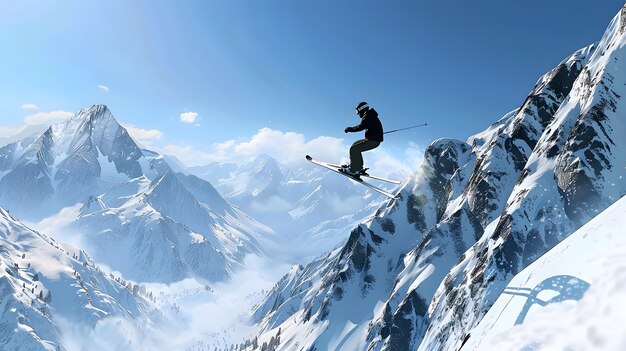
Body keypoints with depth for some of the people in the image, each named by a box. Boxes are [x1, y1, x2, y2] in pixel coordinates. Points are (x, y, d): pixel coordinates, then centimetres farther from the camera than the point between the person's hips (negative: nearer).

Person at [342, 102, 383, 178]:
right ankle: (359, 167, 21)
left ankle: (354, 170, -17)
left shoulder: (368, 116, -13)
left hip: (373, 140, -11)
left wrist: (350, 129, -14)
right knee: (355, 145, 21)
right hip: (373, 138, 11)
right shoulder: (370, 116, 19)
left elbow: (361, 127, -25)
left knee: (354, 149, -14)